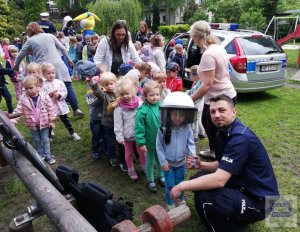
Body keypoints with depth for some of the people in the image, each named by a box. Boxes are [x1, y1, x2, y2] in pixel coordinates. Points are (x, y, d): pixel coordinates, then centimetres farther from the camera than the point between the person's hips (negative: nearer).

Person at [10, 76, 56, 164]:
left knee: (45, 140, 11)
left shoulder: (45, 96, -15)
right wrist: (12, 121, -19)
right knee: (36, 140, 18)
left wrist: (51, 120, -6)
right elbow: (18, 111, -10)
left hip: (44, 123, -2)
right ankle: (40, 155, 34)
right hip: (32, 124, 2)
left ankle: (48, 156, 23)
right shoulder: (23, 98, -12)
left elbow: (50, 109, -9)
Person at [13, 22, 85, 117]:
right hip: (58, 65, 1)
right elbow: (62, 48, 12)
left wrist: (16, 66, 32)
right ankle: (76, 109, 2)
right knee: (67, 87, 3)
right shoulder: (50, 36, 14)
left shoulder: (30, 41, 9)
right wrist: (69, 60, 23)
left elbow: (20, 55, 16)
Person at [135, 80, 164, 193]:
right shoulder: (142, 110, -23)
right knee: (150, 161, 17)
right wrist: (141, 143, -17)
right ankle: (150, 181, 37)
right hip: (150, 142, -4)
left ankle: (161, 176, 48)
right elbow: (139, 128, -18)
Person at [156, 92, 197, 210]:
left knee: (180, 183, 22)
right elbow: (159, 146, -11)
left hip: (181, 162, 2)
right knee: (170, 185, 9)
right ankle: (170, 203, 34)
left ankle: (180, 200, 47)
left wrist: (192, 156, -23)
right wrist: (163, 162, -11)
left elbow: (190, 144, -8)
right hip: (168, 163, -2)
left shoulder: (187, 128, -14)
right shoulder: (163, 129, -19)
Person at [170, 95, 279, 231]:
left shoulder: (240, 138, -27)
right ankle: (230, 217, 22)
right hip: (242, 186, 10)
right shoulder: (225, 132, 3)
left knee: (204, 199, -28)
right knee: (199, 179, 8)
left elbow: (219, 179, -33)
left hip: (258, 200, -9)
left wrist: (182, 186, -24)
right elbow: (223, 166, 14)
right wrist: (201, 165, -4)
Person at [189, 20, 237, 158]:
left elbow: (207, 84, -26)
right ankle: (213, 151, 47)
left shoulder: (208, 55, -24)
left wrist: (190, 99, -20)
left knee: (215, 131, 6)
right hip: (226, 94, 10)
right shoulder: (218, 47, 4)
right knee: (206, 122, 28)